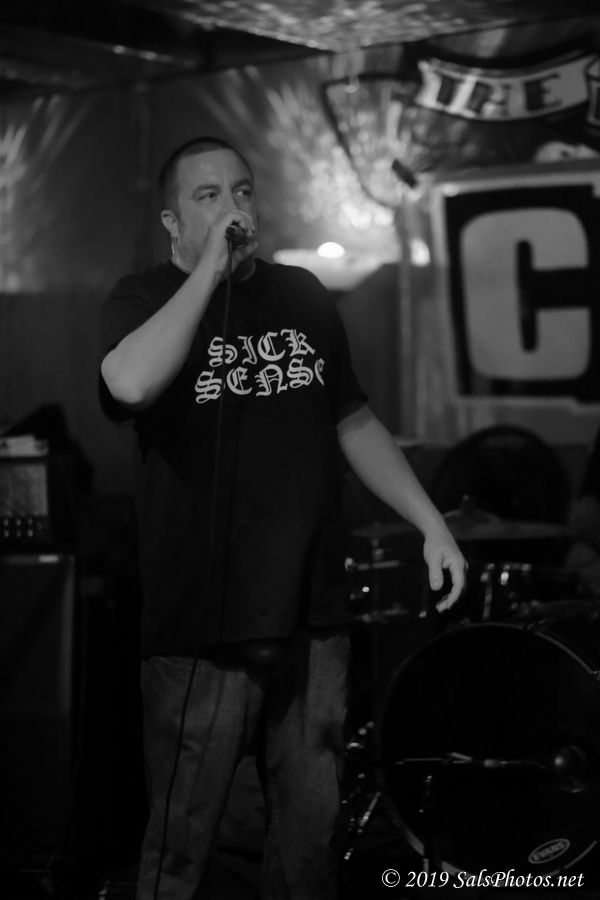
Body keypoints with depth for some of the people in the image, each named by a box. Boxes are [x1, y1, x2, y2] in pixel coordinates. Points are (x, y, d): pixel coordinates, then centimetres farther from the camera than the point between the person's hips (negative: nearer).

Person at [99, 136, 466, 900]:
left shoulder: (302, 296, 11)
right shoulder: (143, 300, -3)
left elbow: (354, 423, 18)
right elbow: (131, 383, -27)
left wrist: (430, 524, 10)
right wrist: (209, 271, -19)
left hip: (312, 620, 4)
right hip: (199, 630, -4)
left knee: (310, 834, 13)